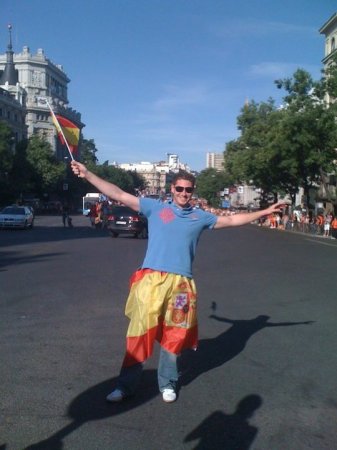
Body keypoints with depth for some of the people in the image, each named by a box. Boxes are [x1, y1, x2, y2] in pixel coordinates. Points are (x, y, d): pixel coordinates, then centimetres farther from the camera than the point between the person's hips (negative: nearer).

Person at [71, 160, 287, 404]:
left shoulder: (200, 216, 14)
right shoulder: (155, 207, 7)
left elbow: (232, 220, 23)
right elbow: (119, 194, 5)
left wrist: (265, 212, 24)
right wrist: (88, 174, 1)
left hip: (181, 282, 2)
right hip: (151, 279, -2)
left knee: (175, 335, 11)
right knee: (140, 331, 0)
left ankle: (167, 383, 29)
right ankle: (126, 385, 14)